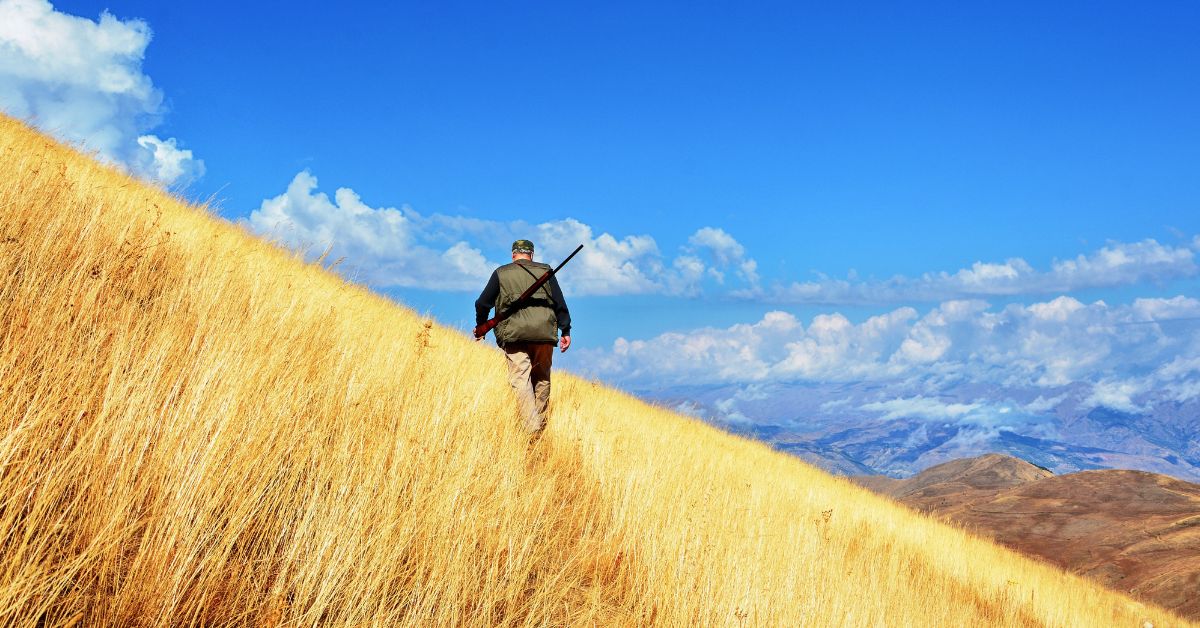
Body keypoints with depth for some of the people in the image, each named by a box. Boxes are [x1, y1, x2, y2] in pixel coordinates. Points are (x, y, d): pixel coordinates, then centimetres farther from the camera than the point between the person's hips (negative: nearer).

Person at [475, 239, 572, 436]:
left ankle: (531, 429, -19)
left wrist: (480, 327, 30)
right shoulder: (545, 271, 14)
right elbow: (560, 303, 9)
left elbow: (482, 303, 14)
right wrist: (566, 331, 12)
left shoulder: (501, 273, 13)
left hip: (514, 334, -1)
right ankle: (540, 424, 15)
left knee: (520, 379, -5)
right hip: (544, 332, 1)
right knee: (541, 379, 15)